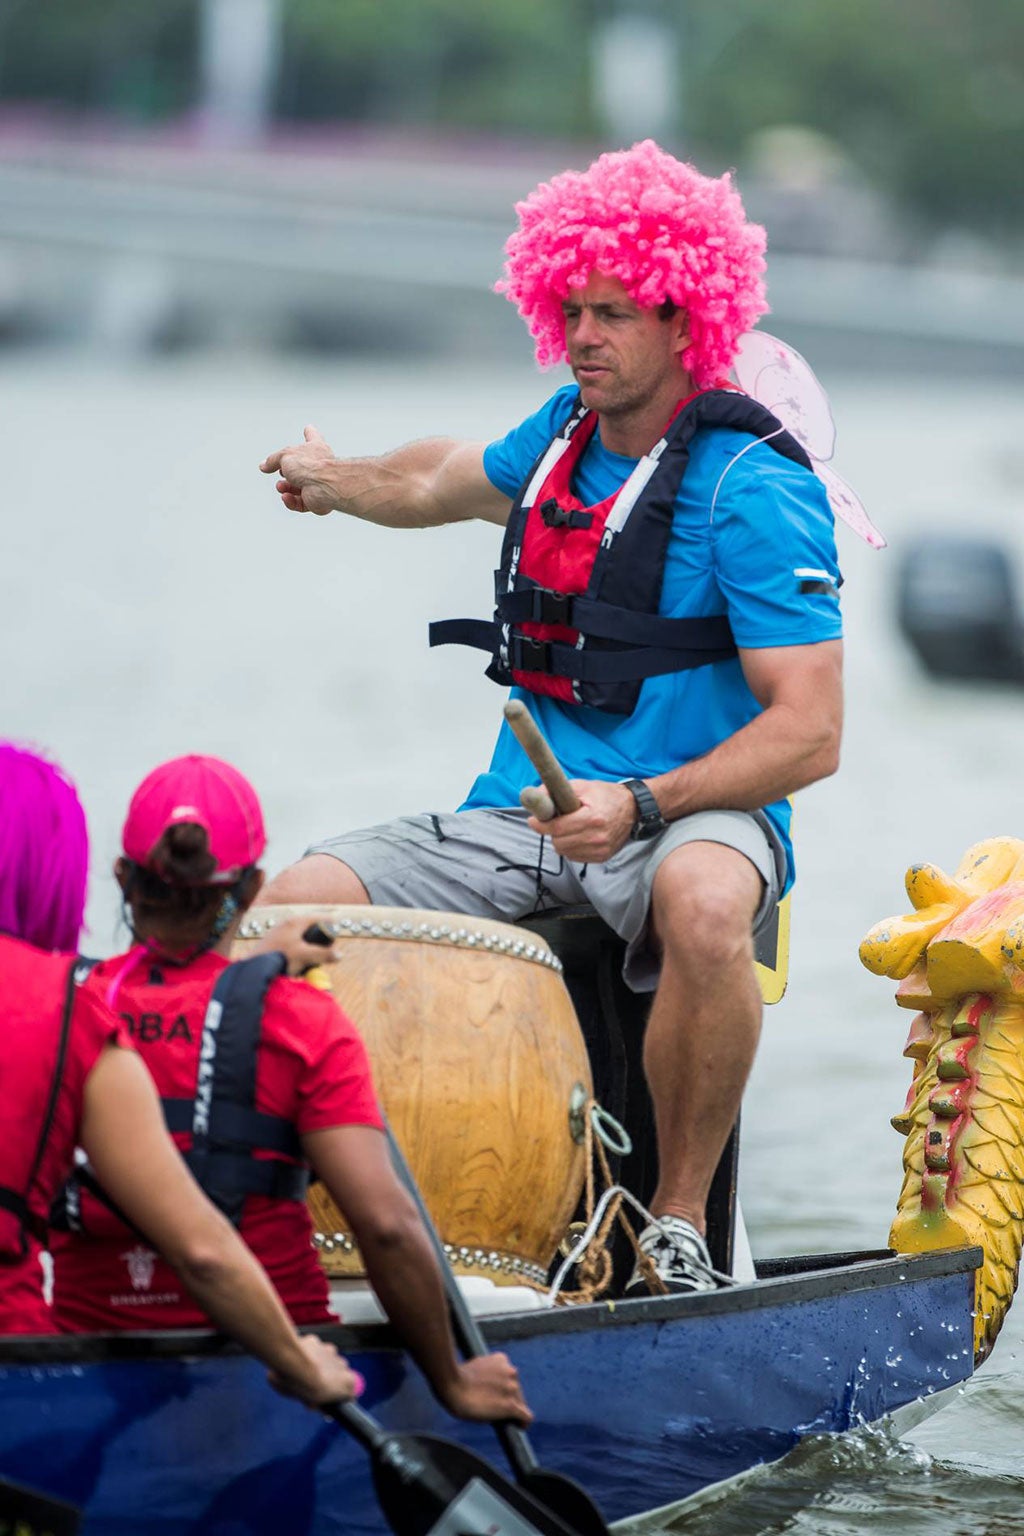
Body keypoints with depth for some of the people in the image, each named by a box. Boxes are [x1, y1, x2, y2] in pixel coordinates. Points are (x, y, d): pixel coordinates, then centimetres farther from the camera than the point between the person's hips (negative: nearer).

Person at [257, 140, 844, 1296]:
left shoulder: (753, 492, -14)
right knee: (287, 907, -11)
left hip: (693, 815, -7)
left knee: (703, 904, -42)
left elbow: (810, 733, -19)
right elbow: (447, 480, 34)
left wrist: (641, 805, -30)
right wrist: (337, 480, 51)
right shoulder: (568, 431, 8)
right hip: (518, 813, 7)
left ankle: (678, 1222, -26)